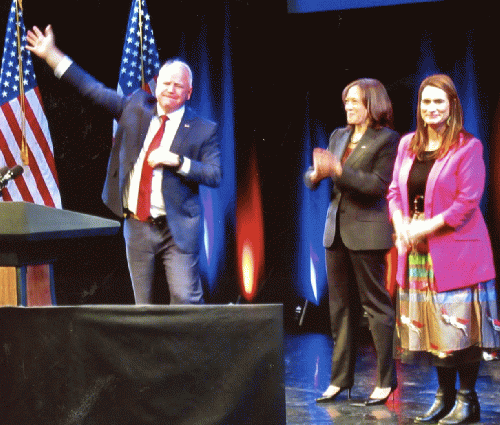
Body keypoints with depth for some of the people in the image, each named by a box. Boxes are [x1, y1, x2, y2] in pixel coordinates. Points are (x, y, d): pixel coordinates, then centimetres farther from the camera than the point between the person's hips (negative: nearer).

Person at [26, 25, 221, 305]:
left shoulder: (203, 129, -2)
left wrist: (177, 161, -18)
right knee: (143, 306, 9)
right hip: (137, 227, 4)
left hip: (176, 229, -4)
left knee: (186, 299, -9)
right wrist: (52, 55, 11)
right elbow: (94, 90, 12)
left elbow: (215, 176, -6)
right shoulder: (135, 107, 8)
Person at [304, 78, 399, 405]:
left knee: (376, 305, 0)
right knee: (341, 306, 10)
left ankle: (386, 379, 9)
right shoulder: (338, 136, 15)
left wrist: (338, 170, -20)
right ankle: (341, 378, 17)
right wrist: (317, 173, -9)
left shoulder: (386, 139, -5)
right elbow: (311, 178, 14)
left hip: (366, 231, -6)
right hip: (336, 230, 7)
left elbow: (378, 184, -15)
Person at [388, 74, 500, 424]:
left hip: (456, 251, -5)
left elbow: (467, 202, -12)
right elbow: (395, 191, 12)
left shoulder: (468, 147, -6)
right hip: (418, 251, 6)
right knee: (431, 328, 10)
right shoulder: (408, 145, 12)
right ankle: (445, 397, 22)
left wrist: (424, 228, -15)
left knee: (461, 329, -2)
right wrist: (402, 225, -6)